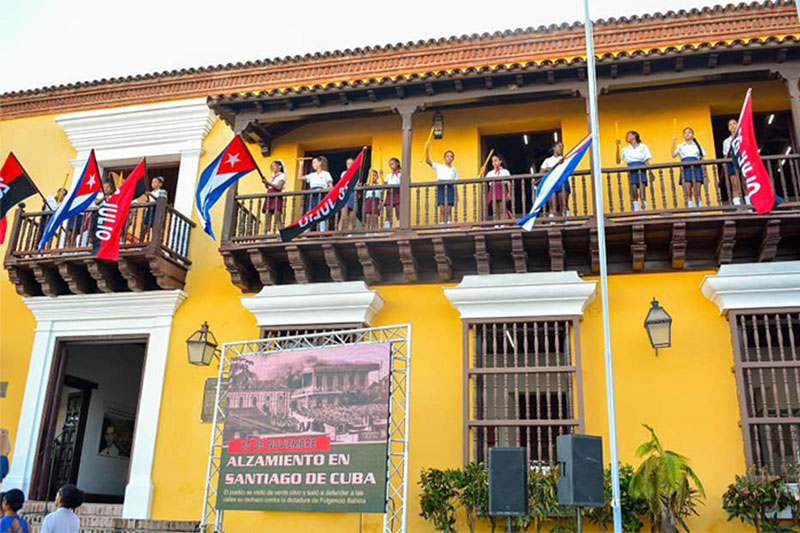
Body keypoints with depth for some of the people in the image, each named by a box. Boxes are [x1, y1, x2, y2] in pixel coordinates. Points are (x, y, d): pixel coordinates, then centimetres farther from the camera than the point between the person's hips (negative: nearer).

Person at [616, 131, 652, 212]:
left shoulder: (643, 146, 16)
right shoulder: (625, 149, 19)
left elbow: (647, 161, 11)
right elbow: (618, 161, 6)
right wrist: (617, 147, 3)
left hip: (641, 169, -1)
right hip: (631, 171, 1)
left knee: (642, 192, -10)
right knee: (634, 191, -10)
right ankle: (636, 210, -11)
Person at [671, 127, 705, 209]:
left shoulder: (697, 145, 21)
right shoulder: (680, 146, 18)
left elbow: (702, 158, 17)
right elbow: (673, 154, 2)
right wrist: (673, 141, 0)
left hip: (696, 167, 1)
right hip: (685, 168, -1)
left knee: (697, 192, -6)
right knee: (688, 192, -10)